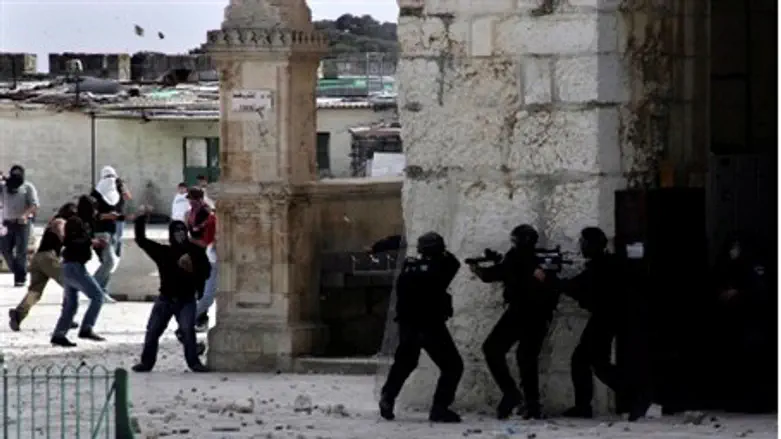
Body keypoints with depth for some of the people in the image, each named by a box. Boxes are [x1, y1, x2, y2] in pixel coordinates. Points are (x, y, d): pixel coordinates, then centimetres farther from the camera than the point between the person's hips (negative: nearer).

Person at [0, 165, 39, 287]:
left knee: (21, 252, -5)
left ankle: (20, 278, 0)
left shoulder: (27, 187, 3)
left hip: (22, 223, -4)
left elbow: (34, 205, -4)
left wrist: (25, 214, -22)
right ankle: (18, 272, 20)